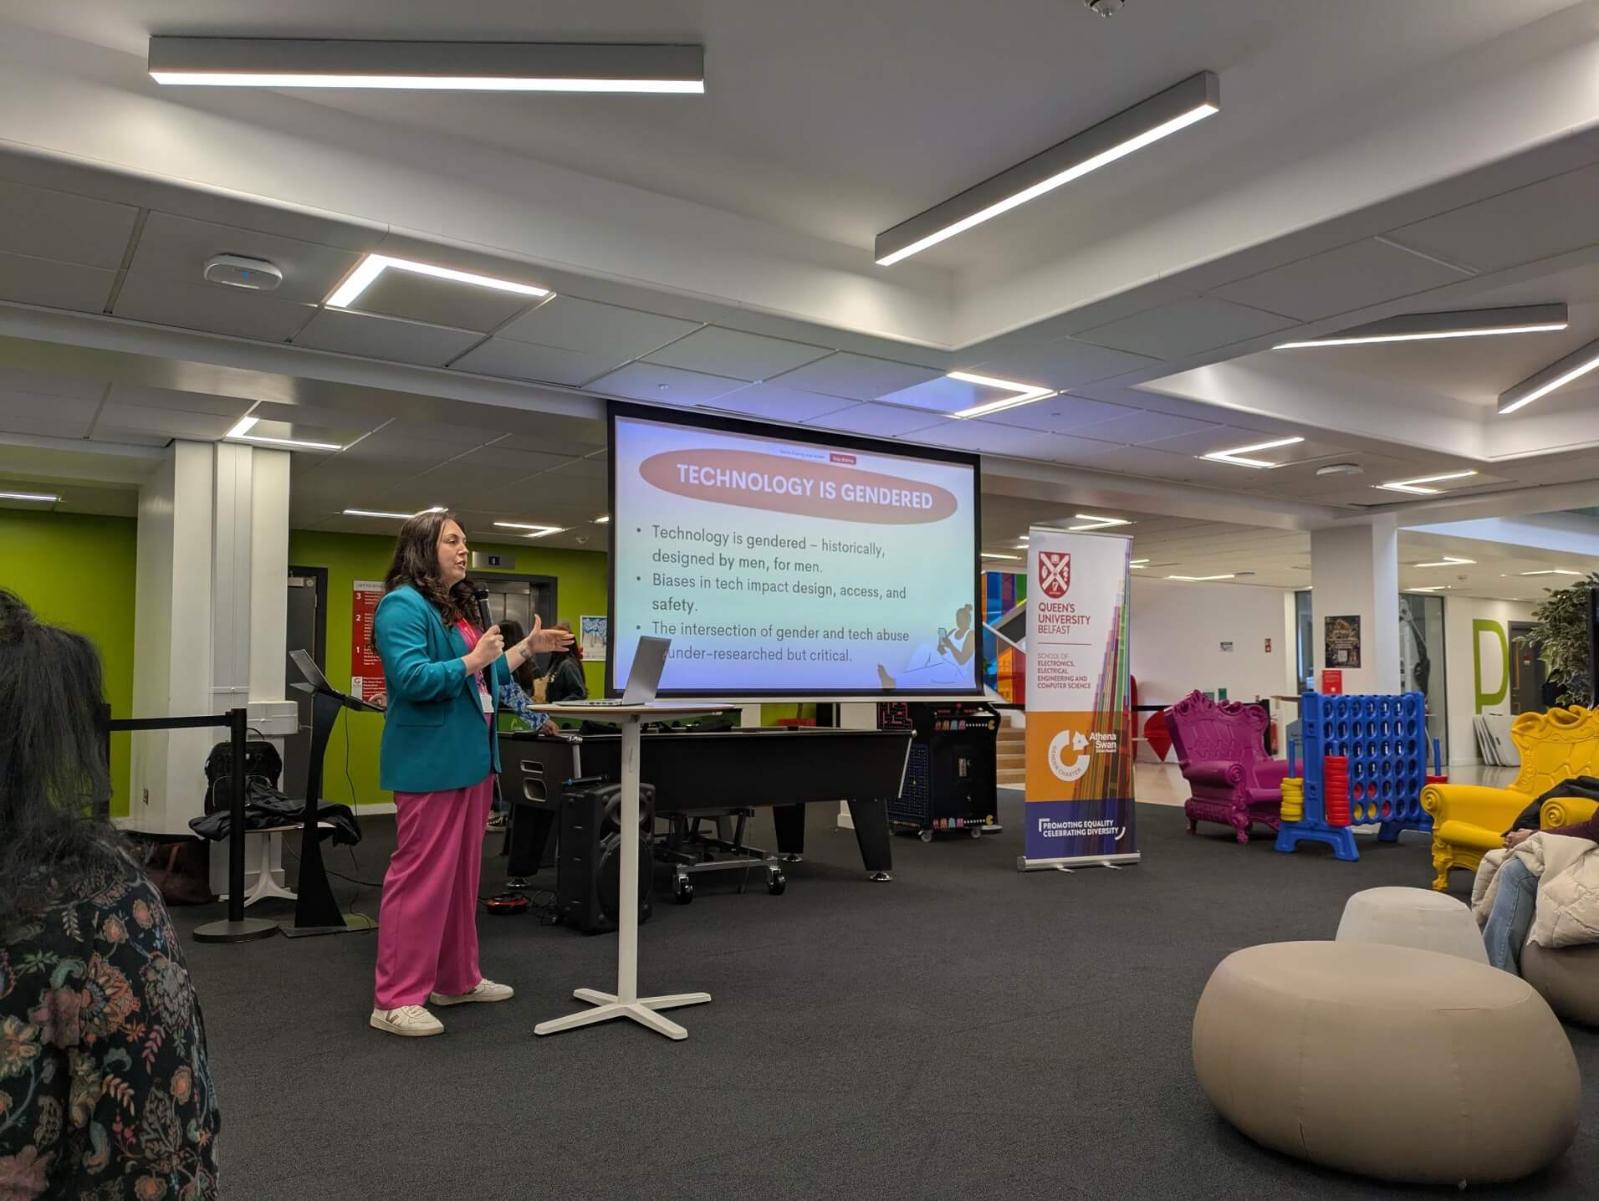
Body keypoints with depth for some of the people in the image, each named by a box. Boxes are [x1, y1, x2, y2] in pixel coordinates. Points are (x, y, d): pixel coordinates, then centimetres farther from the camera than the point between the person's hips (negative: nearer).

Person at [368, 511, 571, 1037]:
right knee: (420, 876, -6)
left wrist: (527, 648, 20)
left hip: (470, 759, 10)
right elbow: (411, 678, -22)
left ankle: (456, 979, 27)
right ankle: (395, 999, 4)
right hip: (431, 765, -10)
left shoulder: (458, 606, 17)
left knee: (462, 874, 15)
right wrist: (472, 661, -27)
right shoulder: (403, 605, -12)